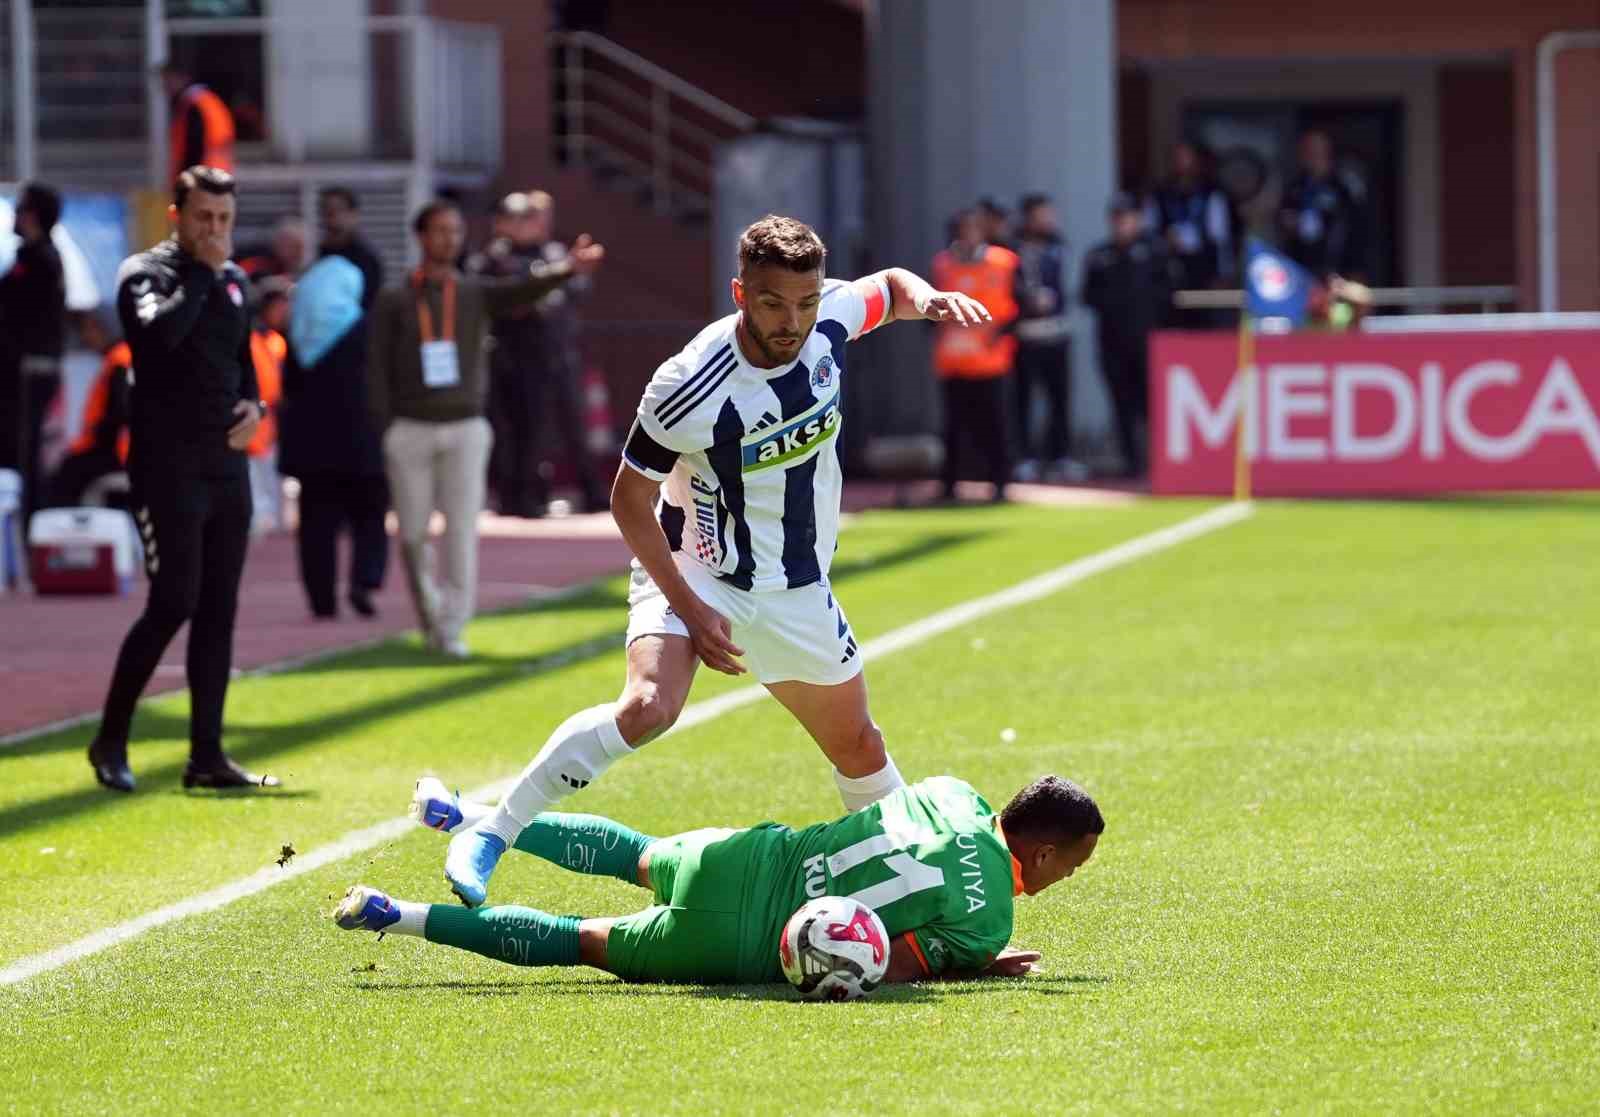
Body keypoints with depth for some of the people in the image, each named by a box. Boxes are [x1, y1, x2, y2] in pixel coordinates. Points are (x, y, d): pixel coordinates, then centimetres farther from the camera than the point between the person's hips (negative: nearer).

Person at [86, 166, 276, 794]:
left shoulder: (232, 280, 14)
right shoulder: (145, 272, -7)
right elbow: (160, 332, -28)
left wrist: (253, 405, 6)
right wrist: (200, 272, -18)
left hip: (226, 462, 7)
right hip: (167, 464, -7)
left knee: (218, 610, 6)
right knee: (174, 603, -11)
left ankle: (207, 755, 9)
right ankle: (110, 742, 2)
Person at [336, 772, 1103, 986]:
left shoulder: (953, 794, 1)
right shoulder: (987, 919, -20)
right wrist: (978, 968, -4)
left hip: (750, 854, 6)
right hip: (731, 941, -6)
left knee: (633, 854, 37)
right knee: (577, 943, 10)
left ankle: (467, 819, 41)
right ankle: (396, 916, 8)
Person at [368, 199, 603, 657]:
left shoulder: (476, 295, 4)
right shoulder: (393, 304, 3)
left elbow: (523, 290, -16)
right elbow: (377, 372, 1)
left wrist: (567, 269, -37)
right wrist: (385, 431, -10)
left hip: (465, 429, 0)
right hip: (411, 430, 0)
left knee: (462, 533, -6)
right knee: (413, 534, 5)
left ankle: (452, 628, -4)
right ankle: (429, 615, 26)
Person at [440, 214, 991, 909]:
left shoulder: (830, 317, -12)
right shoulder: (690, 388, -27)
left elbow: (889, 287, 12)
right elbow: (630, 499, -16)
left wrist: (928, 298, -12)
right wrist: (689, 609, -19)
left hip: (798, 592, 6)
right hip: (695, 573, -5)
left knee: (857, 747, 15)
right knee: (648, 706, -30)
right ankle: (491, 835, -22)